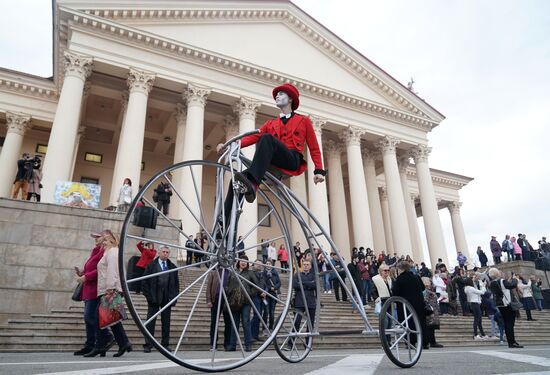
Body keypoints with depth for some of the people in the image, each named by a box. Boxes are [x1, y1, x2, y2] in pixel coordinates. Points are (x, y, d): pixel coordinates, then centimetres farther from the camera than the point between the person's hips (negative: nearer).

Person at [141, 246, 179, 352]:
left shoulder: (173, 267, 9)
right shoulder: (151, 266, 3)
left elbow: (176, 283, 11)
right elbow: (144, 282, 1)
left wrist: (174, 297, 1)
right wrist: (148, 295, -7)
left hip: (167, 299, 2)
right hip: (154, 298, -2)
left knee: (166, 322, 7)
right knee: (150, 321, 1)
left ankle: (165, 344, 16)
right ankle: (148, 345, 8)